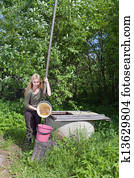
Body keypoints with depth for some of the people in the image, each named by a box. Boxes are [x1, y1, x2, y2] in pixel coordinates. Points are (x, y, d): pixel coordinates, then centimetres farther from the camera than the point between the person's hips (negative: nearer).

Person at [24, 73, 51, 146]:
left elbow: (49, 94, -26)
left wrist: (47, 83, -24)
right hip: (29, 111, -4)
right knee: (30, 129, -1)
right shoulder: (29, 91, -22)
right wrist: (36, 108, -19)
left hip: (38, 112, 4)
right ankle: (28, 144, 15)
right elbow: (26, 104, -16)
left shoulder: (41, 89, -10)